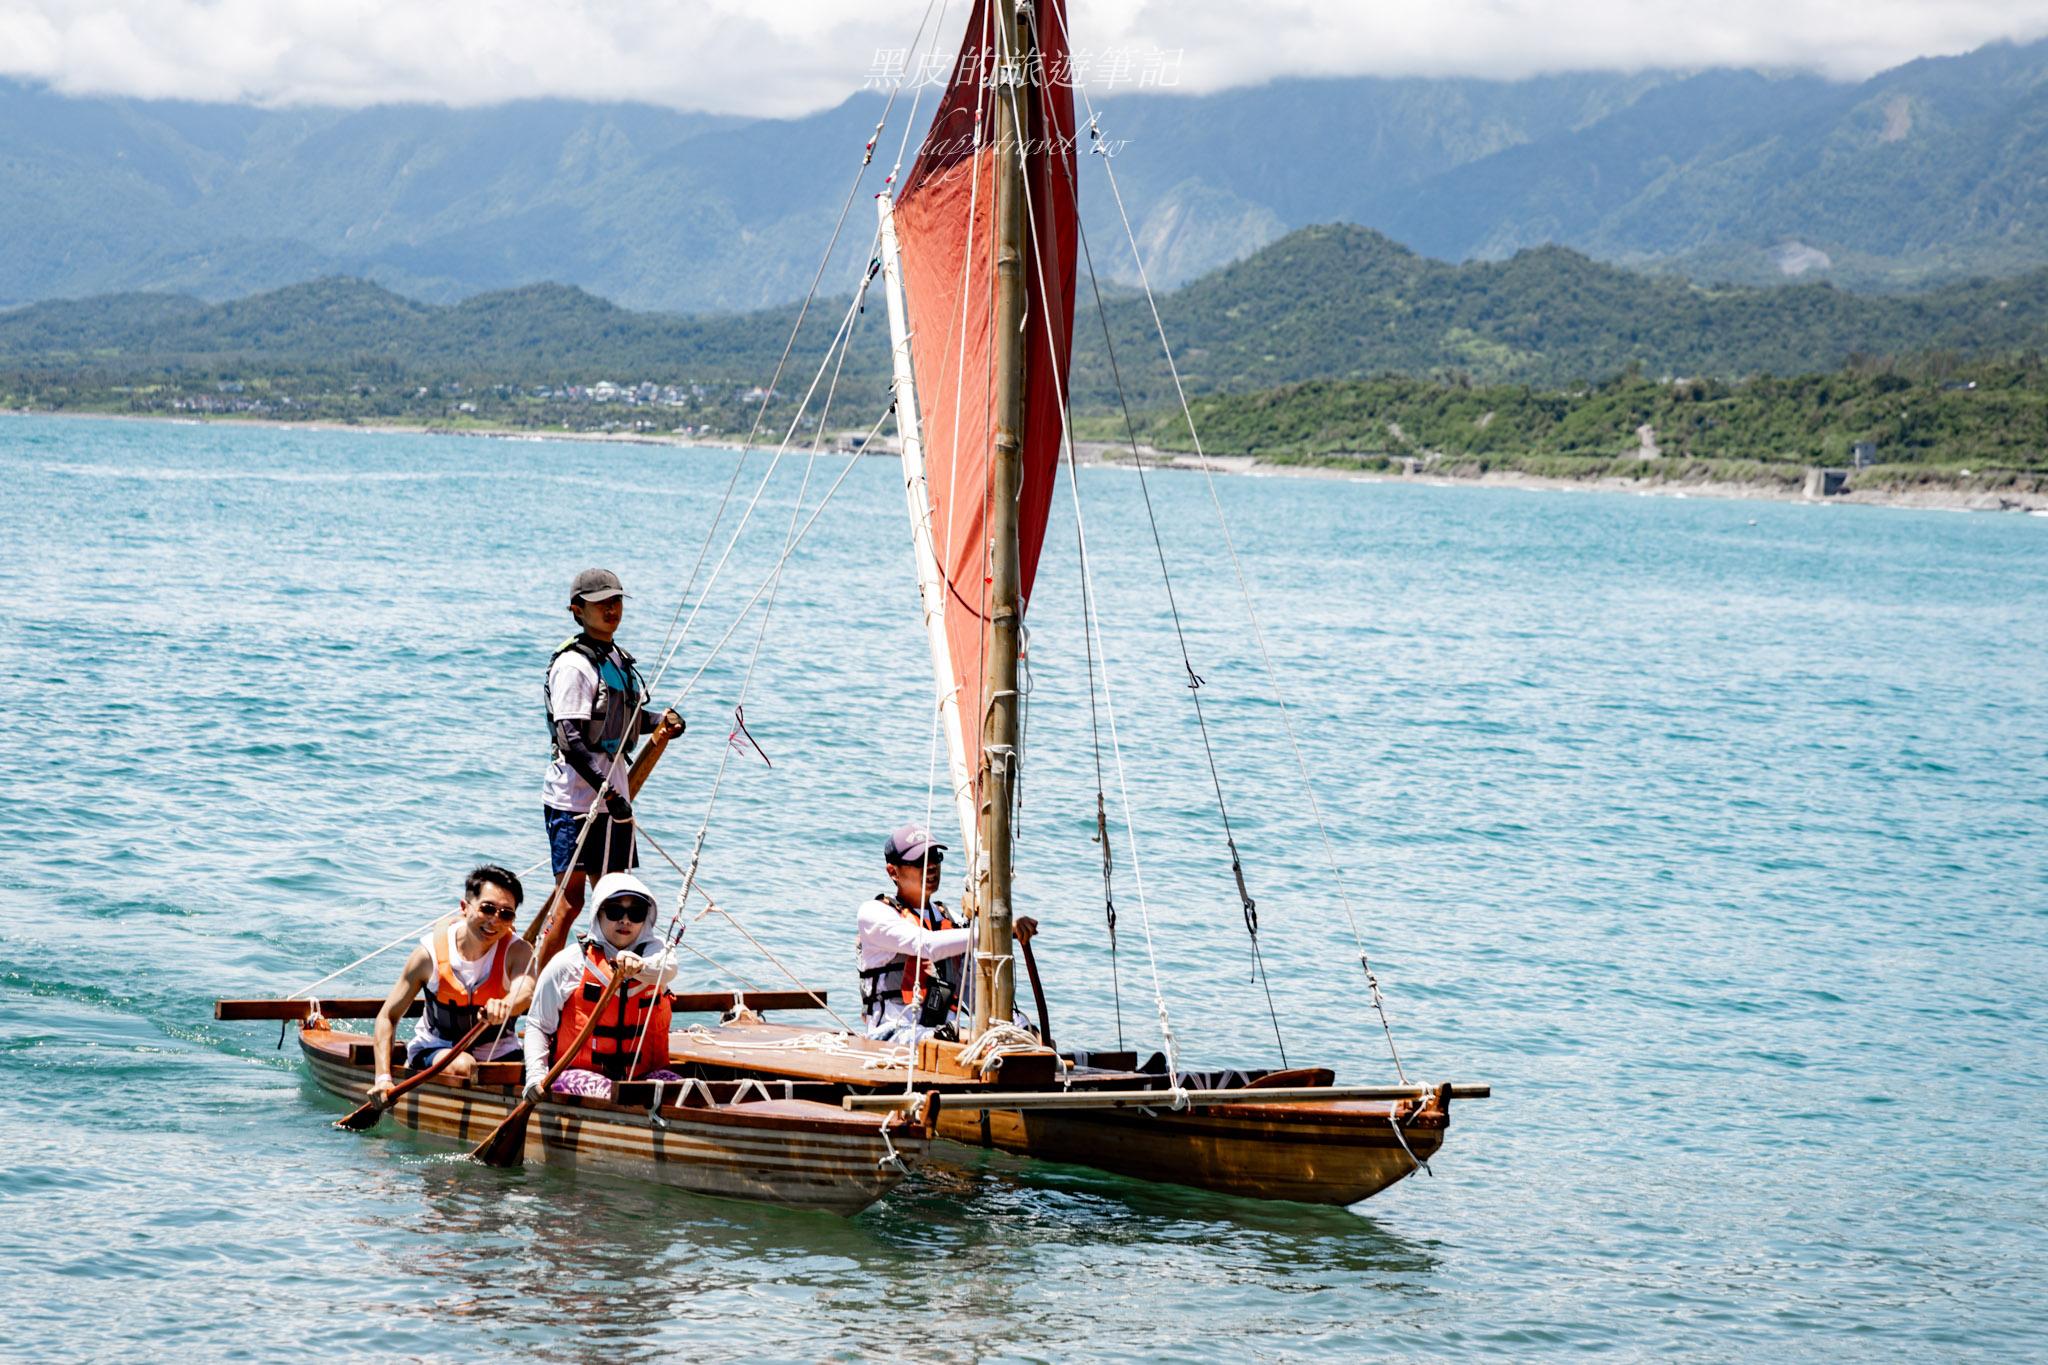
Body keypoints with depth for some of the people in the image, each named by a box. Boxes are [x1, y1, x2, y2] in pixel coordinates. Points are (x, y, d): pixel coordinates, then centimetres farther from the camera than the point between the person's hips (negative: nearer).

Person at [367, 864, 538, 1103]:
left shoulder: (517, 951, -15)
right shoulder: (431, 952, -14)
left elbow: (525, 991, -39)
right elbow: (388, 1017, -7)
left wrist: (505, 1006, -64)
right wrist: (383, 1078, -19)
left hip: (499, 1054, 1)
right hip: (434, 1050, -1)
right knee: (462, 1068, -34)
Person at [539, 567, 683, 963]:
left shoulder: (619, 658, 13)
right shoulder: (573, 665, -15)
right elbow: (571, 740, -21)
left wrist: (662, 720, 5)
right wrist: (607, 790, -26)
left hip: (613, 795, 9)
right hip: (576, 799, -9)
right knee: (570, 898, -8)